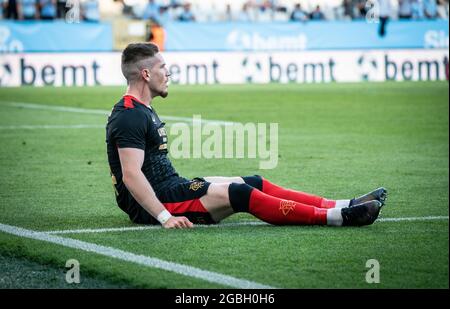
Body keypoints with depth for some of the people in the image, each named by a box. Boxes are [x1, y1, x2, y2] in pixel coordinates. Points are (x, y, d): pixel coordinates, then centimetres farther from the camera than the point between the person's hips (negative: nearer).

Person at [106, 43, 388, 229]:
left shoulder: (143, 111, 19)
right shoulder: (130, 116, -17)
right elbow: (131, 175, -25)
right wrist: (165, 217, -29)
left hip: (168, 188, 11)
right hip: (155, 202, -11)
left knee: (253, 183, 3)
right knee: (236, 193, -20)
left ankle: (341, 206, -3)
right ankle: (335, 216, -23)